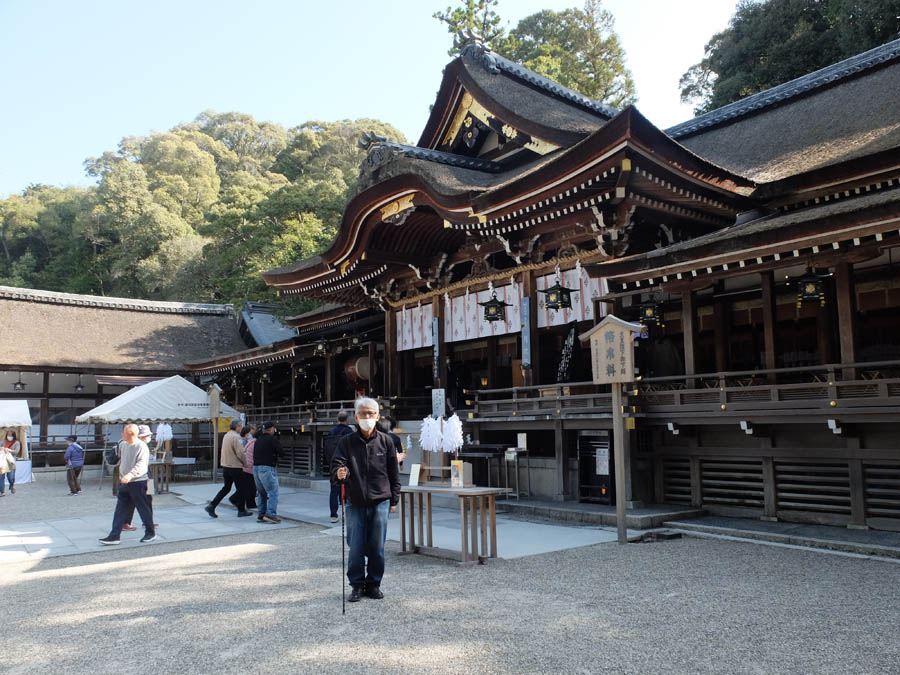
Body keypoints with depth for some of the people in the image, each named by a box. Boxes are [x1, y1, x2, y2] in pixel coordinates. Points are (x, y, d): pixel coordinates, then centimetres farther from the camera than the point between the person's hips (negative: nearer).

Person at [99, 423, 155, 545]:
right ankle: (114, 535, 8)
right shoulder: (122, 445, 7)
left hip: (138, 482, -7)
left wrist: (130, 475, -38)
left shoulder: (141, 446, -16)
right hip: (124, 482, 7)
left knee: (143, 508, 3)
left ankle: (150, 533, 17)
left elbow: (141, 464, -27)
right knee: (120, 510, 5)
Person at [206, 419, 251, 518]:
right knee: (240, 489, 6)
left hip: (225, 466, 8)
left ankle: (211, 506, 6)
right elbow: (240, 453, -20)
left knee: (226, 488, 16)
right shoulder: (236, 437, -18)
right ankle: (241, 510, 14)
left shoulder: (226, 435, 10)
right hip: (235, 467, -8)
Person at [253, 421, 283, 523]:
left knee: (262, 493, 15)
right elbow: (281, 453, -11)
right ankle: (270, 514, -15)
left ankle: (260, 515, 14)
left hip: (255, 468, 8)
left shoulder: (257, 441, 15)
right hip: (267, 469, -8)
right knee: (273, 492, -5)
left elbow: (254, 455, 18)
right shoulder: (273, 439, -8)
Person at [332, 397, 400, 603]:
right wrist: (339, 472, -30)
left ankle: (374, 584, 23)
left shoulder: (385, 441, 3)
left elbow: (394, 472, 7)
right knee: (356, 547, 3)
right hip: (355, 503, 0)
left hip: (380, 502, 0)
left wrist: (394, 500, 7)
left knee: (377, 547, 7)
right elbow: (337, 463, -6)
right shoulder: (347, 442, 2)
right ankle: (357, 585, 19)